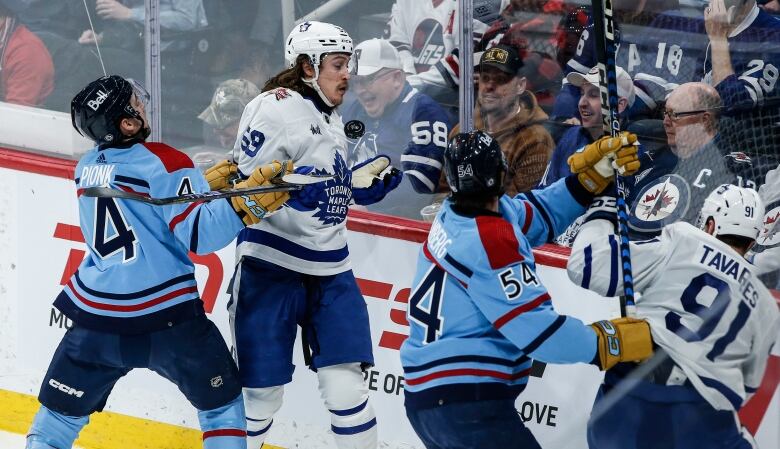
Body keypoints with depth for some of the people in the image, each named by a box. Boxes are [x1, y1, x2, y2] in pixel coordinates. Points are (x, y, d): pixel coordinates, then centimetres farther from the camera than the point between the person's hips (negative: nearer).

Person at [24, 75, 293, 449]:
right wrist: (247, 202, -26)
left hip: (95, 318, 4)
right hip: (165, 319, -4)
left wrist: (209, 184, 16)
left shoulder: (86, 167, 9)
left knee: (56, 418, 13)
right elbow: (199, 235, -19)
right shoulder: (164, 163, -11)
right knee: (221, 404, 14)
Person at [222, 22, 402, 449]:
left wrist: (363, 181, 8)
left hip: (329, 269, 7)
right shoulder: (273, 108, -11)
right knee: (262, 389, -3)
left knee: (346, 381, 2)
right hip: (272, 265, -7)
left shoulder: (330, 119, 16)